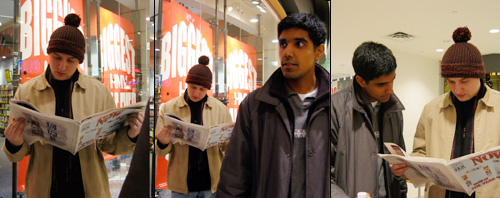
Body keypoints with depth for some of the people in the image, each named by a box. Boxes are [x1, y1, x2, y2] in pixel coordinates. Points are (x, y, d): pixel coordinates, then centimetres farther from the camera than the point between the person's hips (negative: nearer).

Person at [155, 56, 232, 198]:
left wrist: (227, 142, -15)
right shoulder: (168, 108, -2)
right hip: (181, 185, 0)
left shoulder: (220, 109, 0)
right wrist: (162, 143, -20)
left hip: (212, 183, 1)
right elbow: (160, 152, 1)